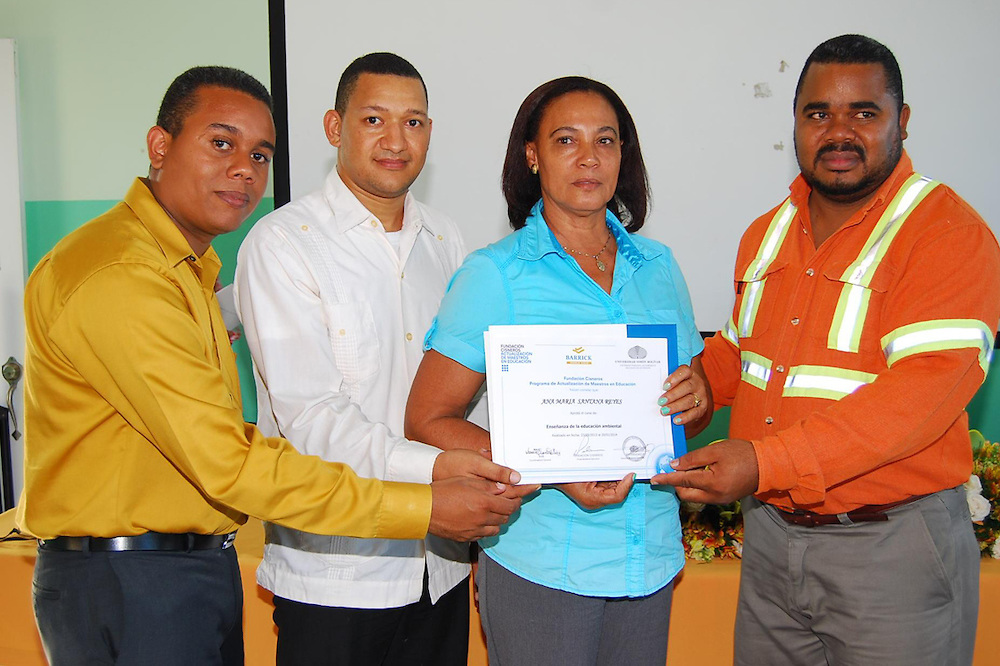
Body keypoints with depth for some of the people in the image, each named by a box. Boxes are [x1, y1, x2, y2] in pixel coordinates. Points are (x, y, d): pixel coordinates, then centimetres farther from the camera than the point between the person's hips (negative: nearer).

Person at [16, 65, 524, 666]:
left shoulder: (190, 270, 14)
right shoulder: (117, 275, -20)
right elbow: (228, 464, -25)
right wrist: (426, 509, -23)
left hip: (204, 568, 9)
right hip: (125, 586, -9)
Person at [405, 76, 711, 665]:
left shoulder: (658, 266, 7)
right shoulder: (495, 273, -6)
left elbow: (694, 411, 16)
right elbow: (427, 421, -10)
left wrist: (696, 398, -8)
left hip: (650, 559, 4)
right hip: (539, 566, -4)